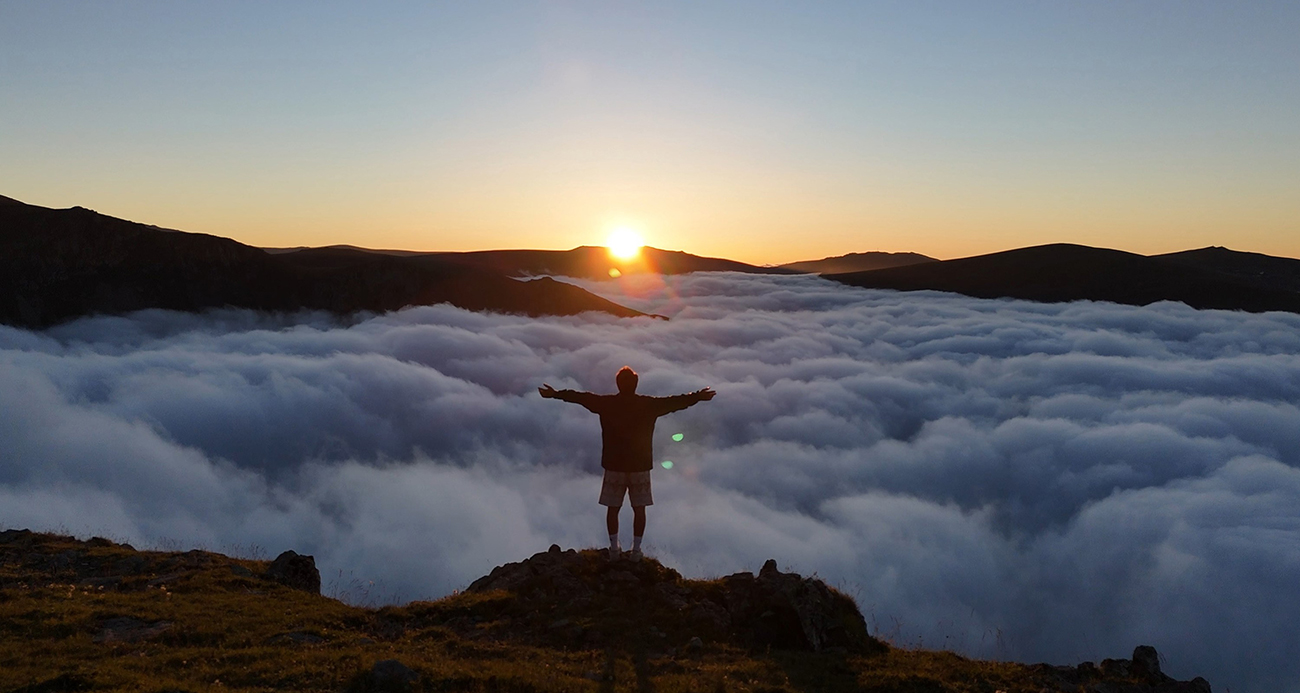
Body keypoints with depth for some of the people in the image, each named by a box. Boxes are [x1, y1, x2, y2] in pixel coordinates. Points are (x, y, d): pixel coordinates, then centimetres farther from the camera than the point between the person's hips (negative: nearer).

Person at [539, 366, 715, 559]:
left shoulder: (606, 403, -5)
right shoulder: (649, 404, -6)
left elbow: (581, 397, 2)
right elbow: (675, 402, 0)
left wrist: (555, 394, 12)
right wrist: (697, 397, 11)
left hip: (614, 465, 0)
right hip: (640, 466, 0)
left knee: (613, 508, 11)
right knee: (639, 509, 10)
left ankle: (614, 548, 15)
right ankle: (636, 549, 13)